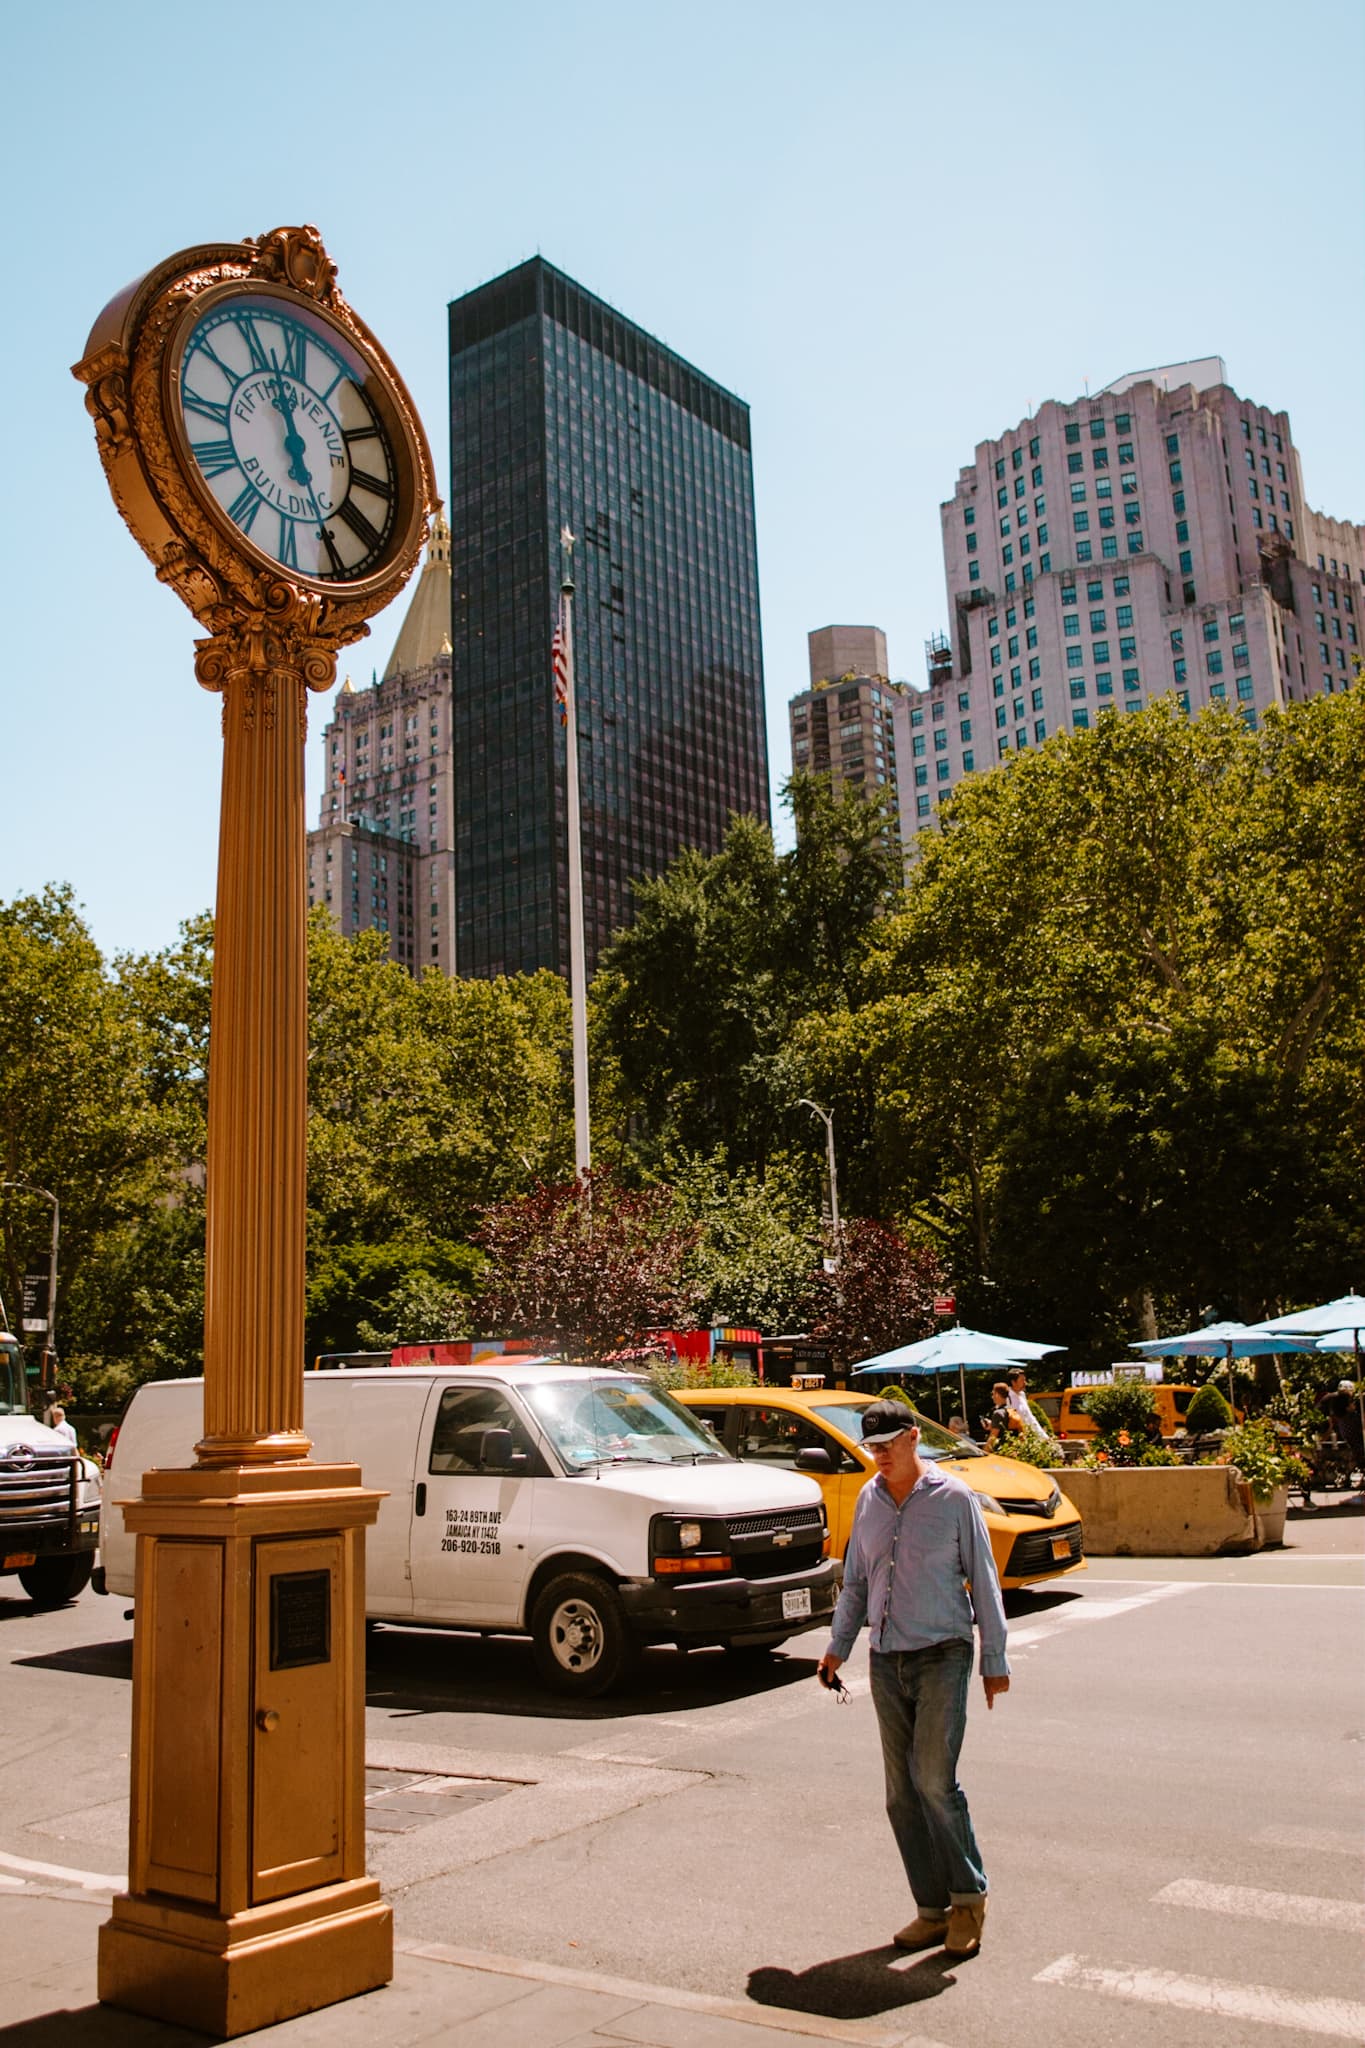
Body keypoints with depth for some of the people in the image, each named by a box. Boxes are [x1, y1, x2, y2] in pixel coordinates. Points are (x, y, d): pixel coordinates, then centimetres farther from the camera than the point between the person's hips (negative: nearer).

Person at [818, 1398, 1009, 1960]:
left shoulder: (954, 1498, -5)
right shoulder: (868, 1500, 8)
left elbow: (983, 1581, -1)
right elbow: (855, 1580, 17)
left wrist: (995, 1660, -1)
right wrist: (837, 1646, 12)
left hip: (942, 1655, -5)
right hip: (886, 1662, 5)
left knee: (933, 1777, -13)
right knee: (901, 1794, 6)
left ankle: (968, 1894, 7)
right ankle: (932, 1908, 17)